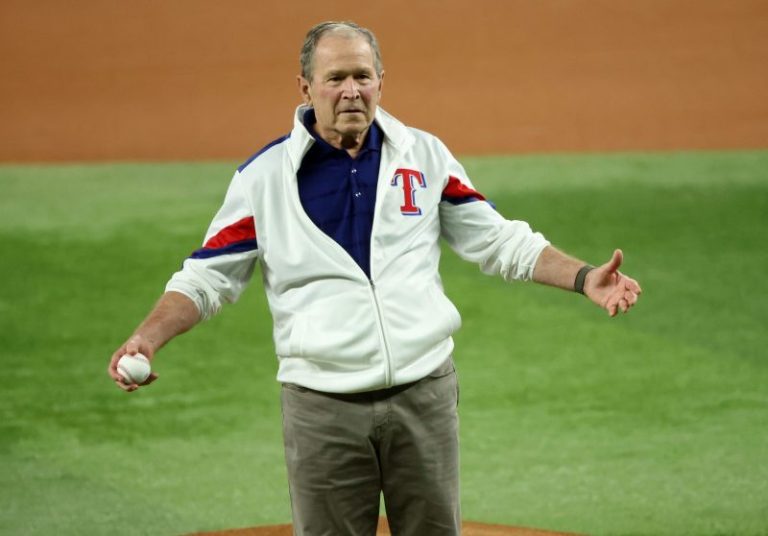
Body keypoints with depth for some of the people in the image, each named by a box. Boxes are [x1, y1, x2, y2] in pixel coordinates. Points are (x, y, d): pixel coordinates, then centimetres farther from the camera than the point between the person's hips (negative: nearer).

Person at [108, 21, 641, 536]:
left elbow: (498, 241, 11)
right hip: (322, 408, -2)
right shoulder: (263, 176, 0)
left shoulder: (425, 155, 6)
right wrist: (146, 339, -13)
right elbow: (206, 279, 3)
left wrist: (584, 278, -2)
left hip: (425, 395, 2)